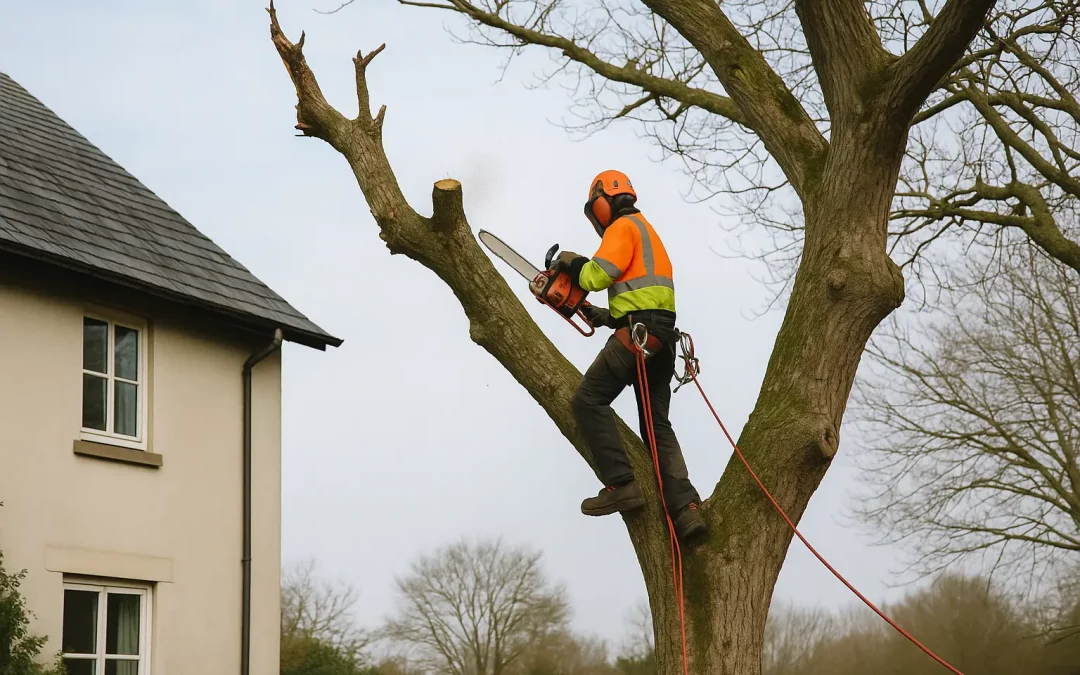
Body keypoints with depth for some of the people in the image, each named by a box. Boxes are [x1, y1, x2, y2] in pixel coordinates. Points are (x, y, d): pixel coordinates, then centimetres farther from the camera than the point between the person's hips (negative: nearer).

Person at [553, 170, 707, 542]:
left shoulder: (624, 226, 1)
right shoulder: (646, 233, 31)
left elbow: (598, 274, -13)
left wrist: (572, 262, 7)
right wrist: (600, 315, 25)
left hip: (639, 330, -9)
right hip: (662, 334, 9)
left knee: (589, 399, -8)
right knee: (657, 425, 5)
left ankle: (621, 484, -18)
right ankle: (685, 507, -9)